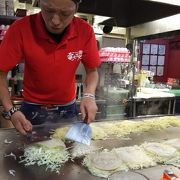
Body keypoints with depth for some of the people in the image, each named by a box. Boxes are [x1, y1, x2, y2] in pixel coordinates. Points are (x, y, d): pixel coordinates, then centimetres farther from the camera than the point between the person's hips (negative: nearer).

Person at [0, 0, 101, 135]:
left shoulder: (85, 31, -17)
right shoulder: (20, 29, -21)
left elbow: (92, 71, -6)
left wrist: (89, 95, -24)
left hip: (68, 108, 2)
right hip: (33, 109, -1)